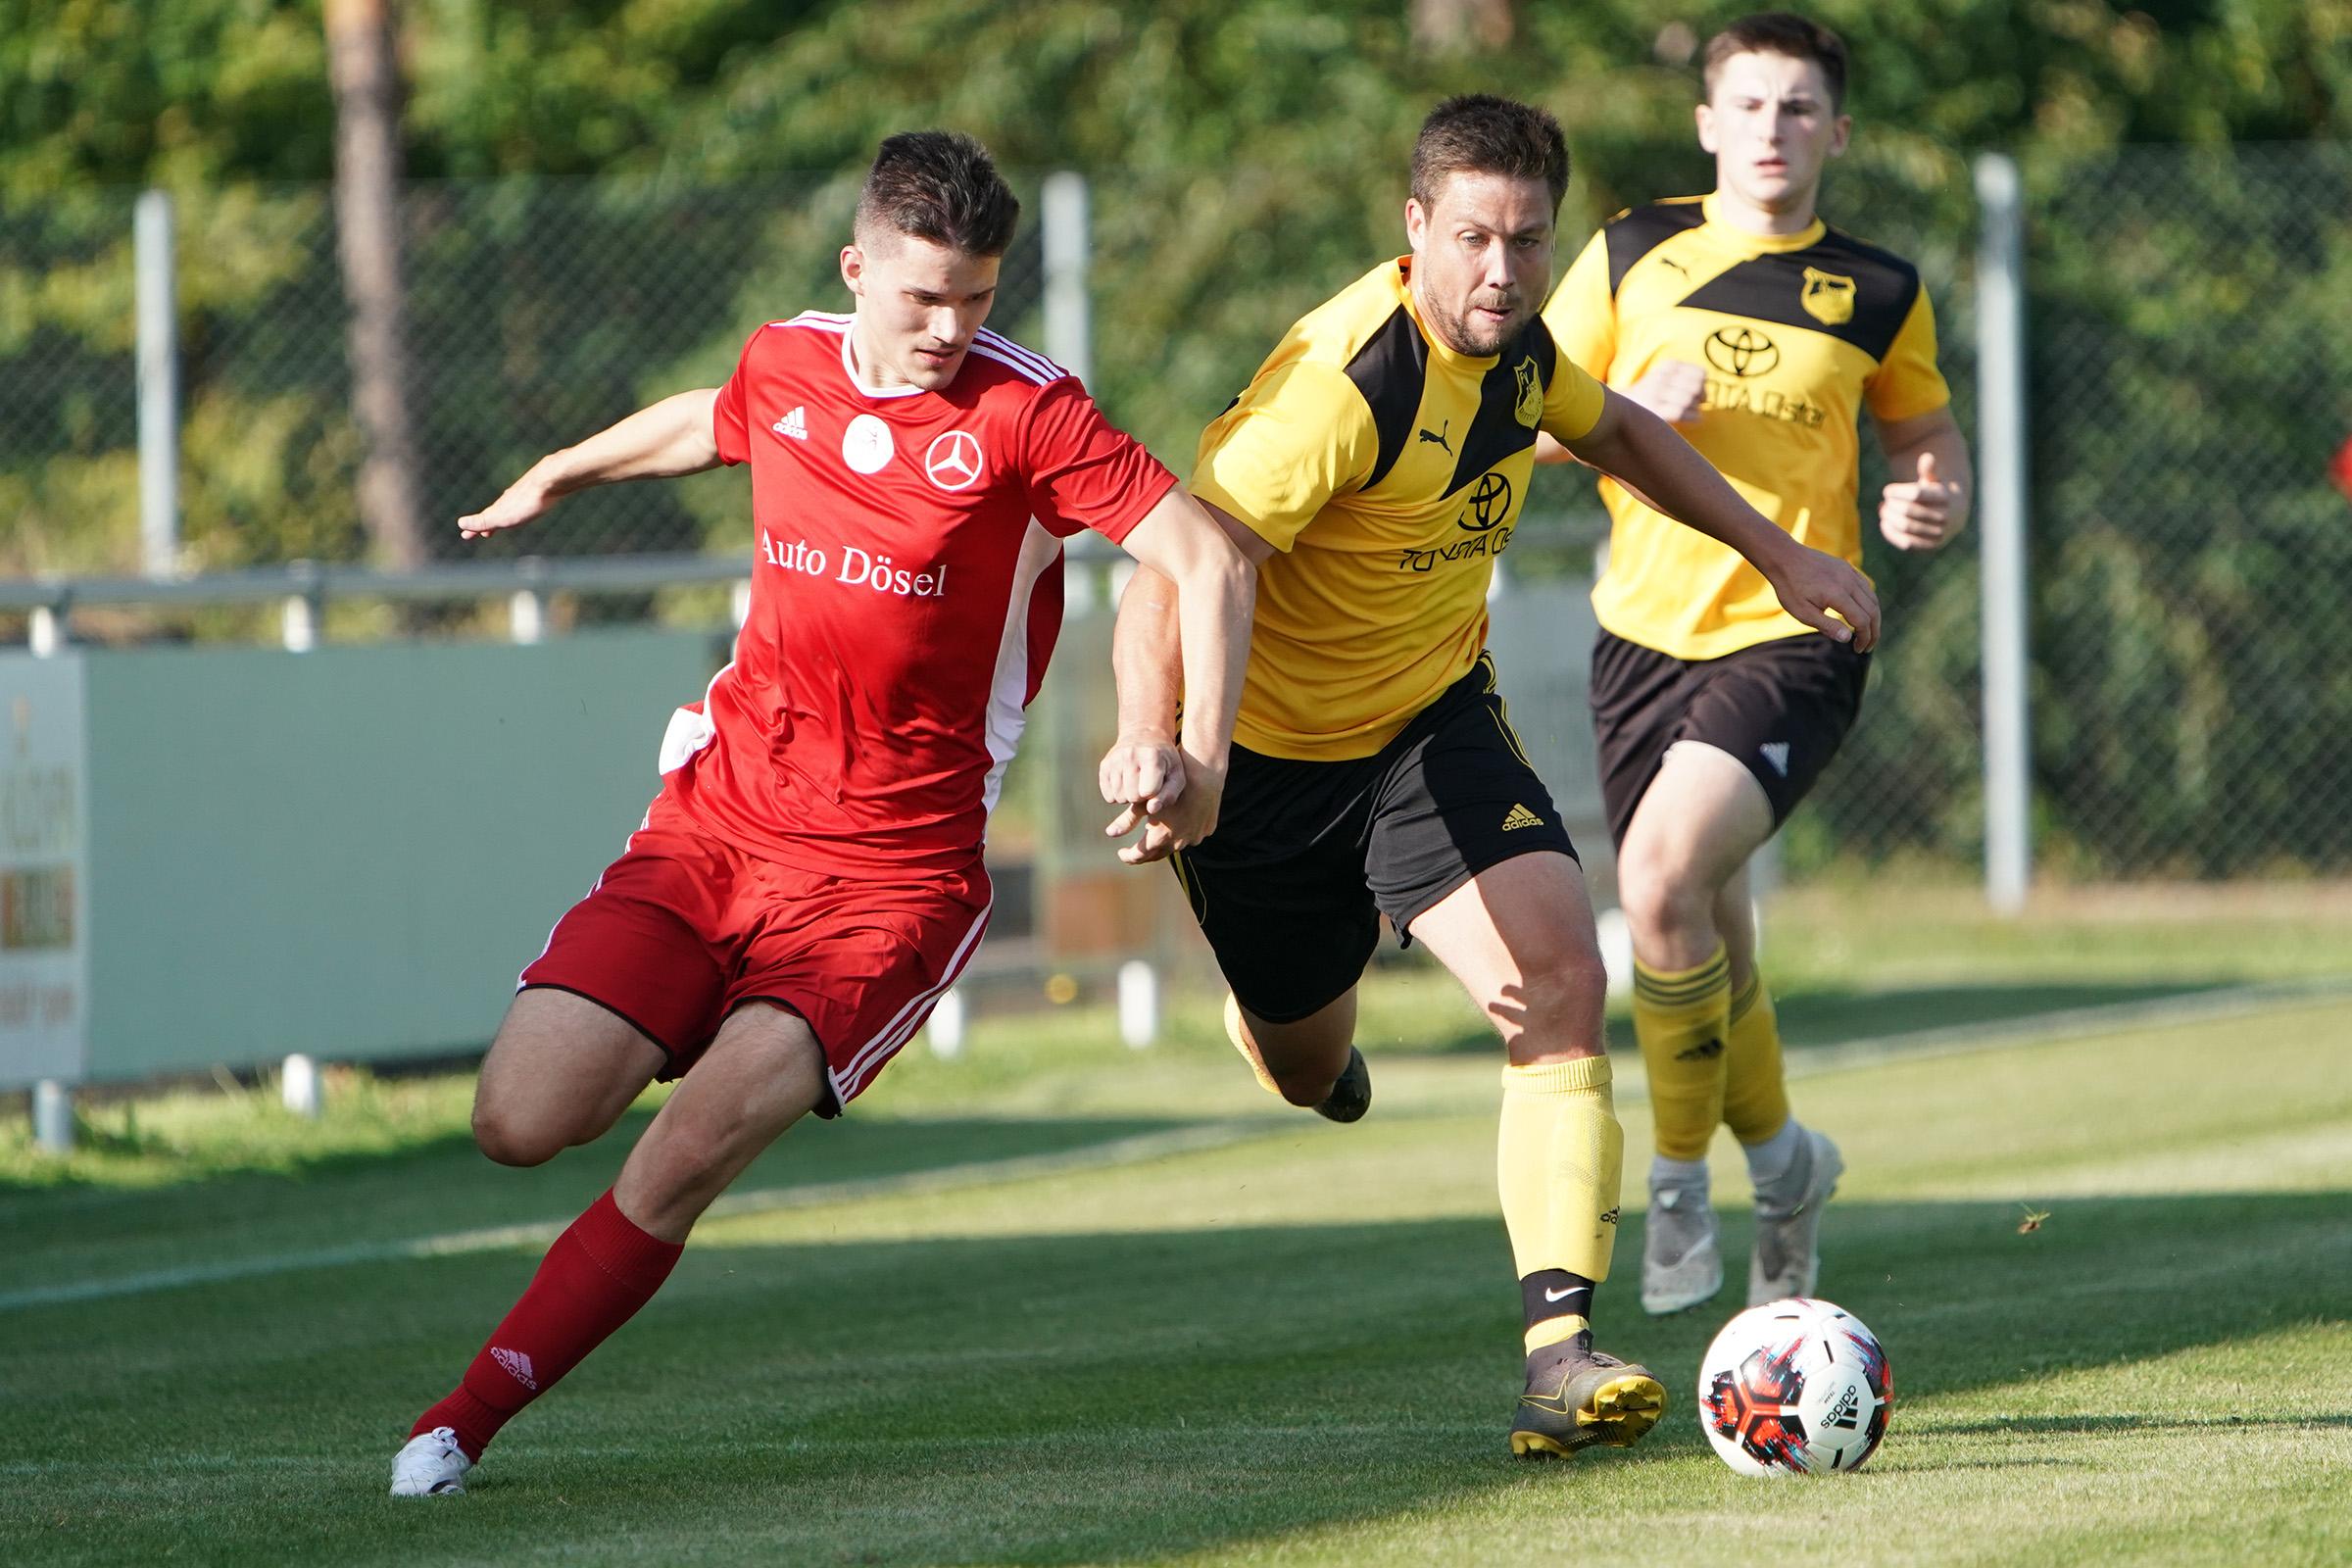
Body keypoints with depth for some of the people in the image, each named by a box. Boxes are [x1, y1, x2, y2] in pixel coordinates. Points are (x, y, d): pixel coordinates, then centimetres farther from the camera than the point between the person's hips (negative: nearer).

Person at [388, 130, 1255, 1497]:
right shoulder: (786, 368, 5)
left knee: (698, 1144, -23)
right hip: (718, 813, 5)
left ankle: (468, 1420, -10)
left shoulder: (1023, 412, -10)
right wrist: (557, 475, 48)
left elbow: (1211, 560, -12)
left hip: (894, 866, -5)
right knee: (522, 1124, -8)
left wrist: (1202, 766, -25)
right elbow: (710, 421, 31)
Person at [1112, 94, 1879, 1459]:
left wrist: (1779, 554, 17)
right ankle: (1312, 1015, 58)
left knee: (1561, 984, -20)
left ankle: (1561, 1349, -24)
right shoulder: (1345, 384, -31)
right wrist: (1149, 757, -54)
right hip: (1270, 750, -5)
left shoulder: (1514, 344, -7)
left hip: (1437, 719, 5)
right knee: (1306, 1067, 16)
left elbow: (1616, 430, 19)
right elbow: (1173, 573, -38)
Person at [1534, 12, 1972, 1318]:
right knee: (1703, 937, 11)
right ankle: (1781, 1156, 38)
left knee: (1661, 878, -25)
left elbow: (1928, 436, 16)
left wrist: (1935, 504, -6)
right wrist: (1625, 415, -12)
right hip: (1647, 629, 3)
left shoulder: (1875, 292, 3)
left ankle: (1680, 1176, -8)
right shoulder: (1634, 256, 4)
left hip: (1794, 637, -3)